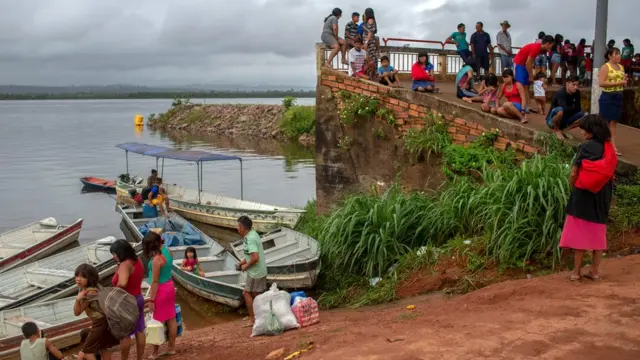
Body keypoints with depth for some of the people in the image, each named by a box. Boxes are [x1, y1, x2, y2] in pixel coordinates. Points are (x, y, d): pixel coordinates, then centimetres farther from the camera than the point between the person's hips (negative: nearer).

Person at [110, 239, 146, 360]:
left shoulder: (125, 265, -25)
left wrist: (115, 290, -22)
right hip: (138, 298, 9)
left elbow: (122, 283, -41)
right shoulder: (137, 260, 3)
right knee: (139, 330, 15)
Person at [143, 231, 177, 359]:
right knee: (171, 319, 15)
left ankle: (154, 352, 16)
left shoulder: (156, 259, -26)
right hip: (170, 286, 9)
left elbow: (155, 281, -21)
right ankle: (171, 348, 27)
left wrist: (151, 300, -17)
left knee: (158, 322, 4)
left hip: (161, 290, -9)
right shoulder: (167, 250, -1)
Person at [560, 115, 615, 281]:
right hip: (602, 196, 5)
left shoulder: (586, 146, -14)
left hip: (584, 195, -5)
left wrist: (573, 188, 2)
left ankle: (576, 271, 8)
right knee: (598, 233, 13)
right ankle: (595, 271, 18)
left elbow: (573, 174, -15)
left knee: (579, 232, 3)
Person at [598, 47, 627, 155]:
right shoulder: (605, 67, -10)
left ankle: (612, 146, 6)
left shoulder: (621, 67, 11)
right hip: (607, 97, -7)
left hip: (618, 97, 7)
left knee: (614, 122, 5)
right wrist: (618, 83, -21)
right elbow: (601, 83, -19)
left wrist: (625, 81, -3)